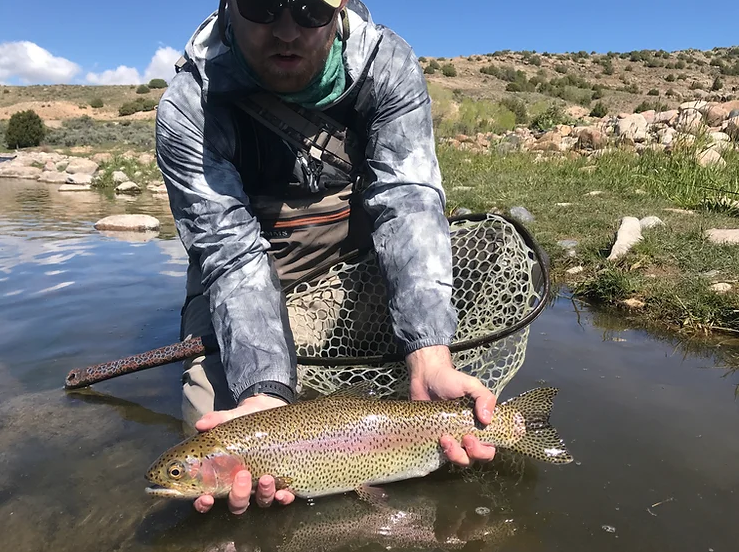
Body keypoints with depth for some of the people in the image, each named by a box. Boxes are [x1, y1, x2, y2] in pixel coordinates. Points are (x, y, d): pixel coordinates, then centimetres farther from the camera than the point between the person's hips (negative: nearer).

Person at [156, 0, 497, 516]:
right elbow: (233, 254, -28)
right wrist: (265, 394, -44)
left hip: (358, 225, 3)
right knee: (214, 414, -16)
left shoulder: (388, 63, -19)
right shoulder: (188, 109, -23)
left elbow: (408, 201, -28)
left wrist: (430, 359, -42)